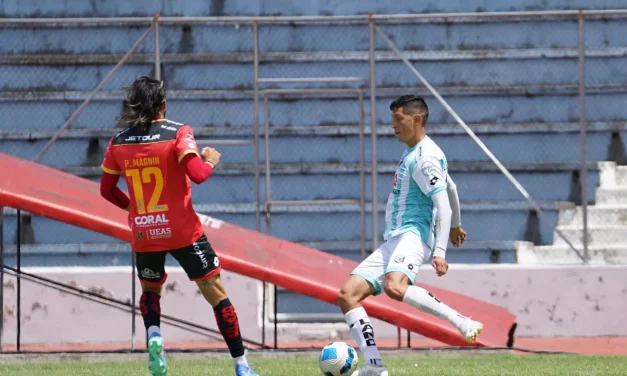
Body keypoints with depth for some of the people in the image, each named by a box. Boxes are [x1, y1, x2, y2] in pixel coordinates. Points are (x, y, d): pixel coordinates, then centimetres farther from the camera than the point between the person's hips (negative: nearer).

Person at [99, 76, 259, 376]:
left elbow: (107, 189, 9)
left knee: (150, 289, 28)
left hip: (143, 235, 3)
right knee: (216, 293, 5)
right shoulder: (178, 133, -11)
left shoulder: (118, 142, 2)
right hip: (183, 232, -3)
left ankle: (153, 335, -2)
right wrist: (211, 161, -2)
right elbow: (197, 174, -22)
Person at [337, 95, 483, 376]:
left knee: (394, 287, -39)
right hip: (392, 242, 10)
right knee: (347, 294, -4)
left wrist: (440, 252, -25)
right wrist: (455, 226, 50)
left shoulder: (425, 157, -9)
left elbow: (443, 207, -16)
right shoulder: (413, 153, 22)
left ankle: (462, 323, -32)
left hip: (412, 236, -10)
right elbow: (451, 188, 36)